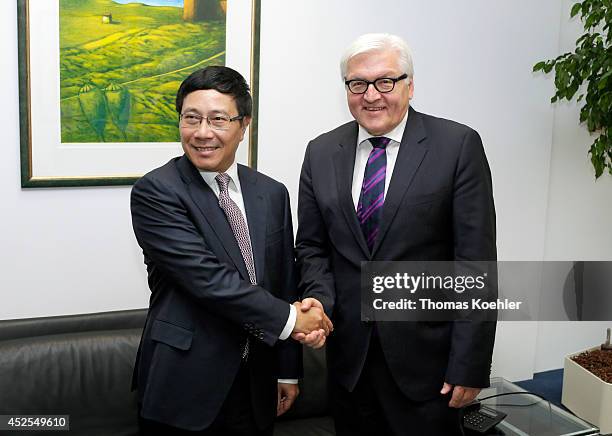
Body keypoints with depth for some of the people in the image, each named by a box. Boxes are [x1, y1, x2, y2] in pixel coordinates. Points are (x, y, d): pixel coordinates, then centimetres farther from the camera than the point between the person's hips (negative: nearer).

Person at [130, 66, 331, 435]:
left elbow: (284, 286, 10)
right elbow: (206, 279, -20)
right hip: (184, 388, -4)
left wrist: (288, 372, 11)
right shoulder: (155, 192, -11)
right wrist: (290, 318, -15)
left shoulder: (272, 194, 6)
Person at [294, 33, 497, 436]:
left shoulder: (458, 146, -8)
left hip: (426, 357, -3)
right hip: (348, 357, 4)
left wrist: (469, 365, -12)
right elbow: (312, 246, 10)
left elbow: (476, 261, -10)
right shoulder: (321, 153, 5)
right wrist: (320, 298, -11)